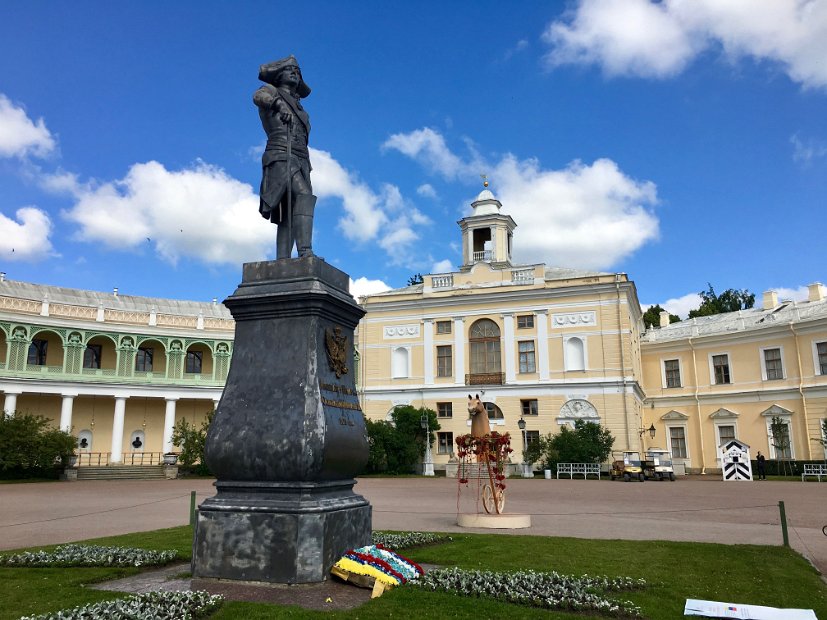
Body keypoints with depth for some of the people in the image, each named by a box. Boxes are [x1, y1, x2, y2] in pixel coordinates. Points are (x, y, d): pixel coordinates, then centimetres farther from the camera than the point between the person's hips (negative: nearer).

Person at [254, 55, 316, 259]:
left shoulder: (297, 105, 31)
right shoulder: (270, 91, 12)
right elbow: (258, 96, -12)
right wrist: (277, 103, -27)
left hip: (300, 159, 7)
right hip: (281, 156, -7)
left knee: (289, 216, -4)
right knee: (304, 196, -28)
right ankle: (305, 251, -40)